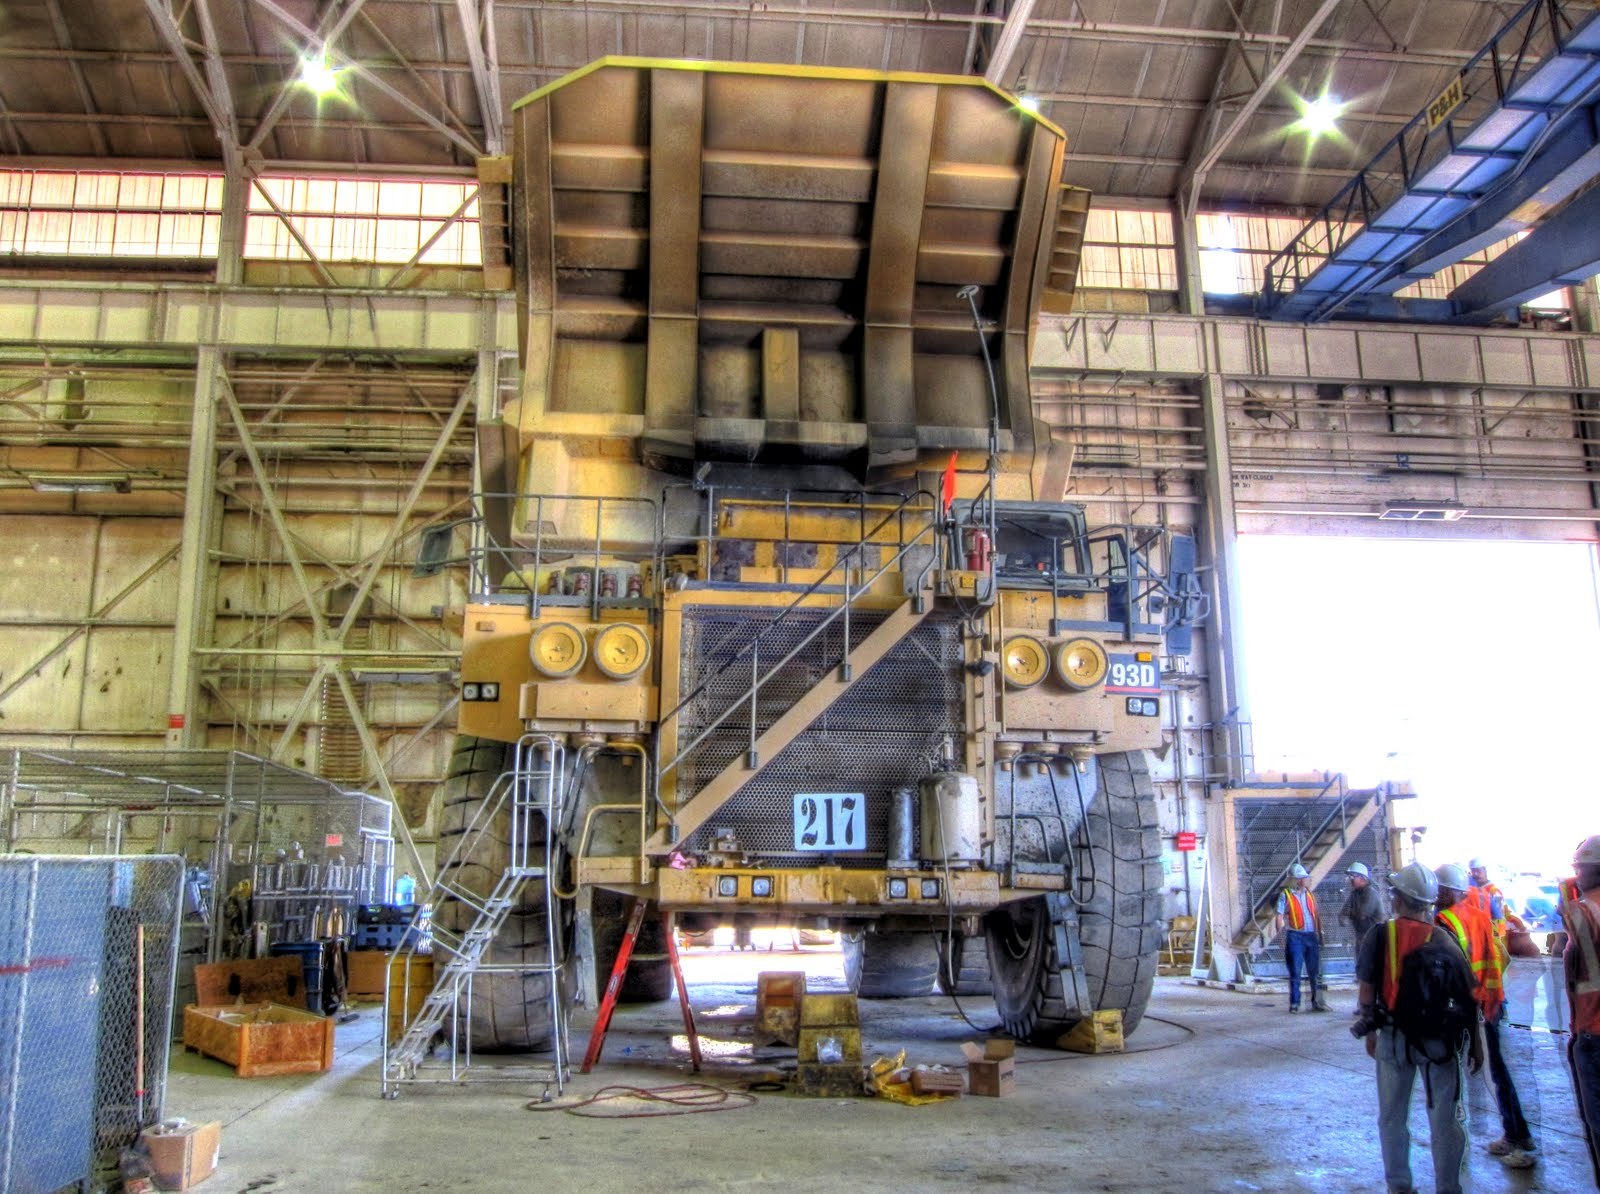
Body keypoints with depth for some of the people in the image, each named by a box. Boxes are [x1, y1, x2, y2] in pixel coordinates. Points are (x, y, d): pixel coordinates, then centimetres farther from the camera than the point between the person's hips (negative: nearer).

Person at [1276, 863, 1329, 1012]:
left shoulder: (1309, 894, 12)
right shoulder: (1285, 895, -3)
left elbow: (1317, 915, 16)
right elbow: (1280, 917, -6)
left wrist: (1320, 934, 12)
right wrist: (1282, 938, -11)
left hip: (1311, 936, 5)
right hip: (1295, 937, -5)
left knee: (1315, 972, 8)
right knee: (1295, 972, -1)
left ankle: (1317, 1002, 16)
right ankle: (1295, 1003, 5)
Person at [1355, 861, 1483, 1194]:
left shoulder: (1380, 937, -8)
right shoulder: (1445, 941, -5)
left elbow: (1366, 990, -5)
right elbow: (1467, 998, -3)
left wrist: (1370, 1032, 8)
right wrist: (1475, 1042, 7)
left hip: (1393, 1038, 0)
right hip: (1439, 1039, 0)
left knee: (1392, 1117, 14)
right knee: (1444, 1119, 9)